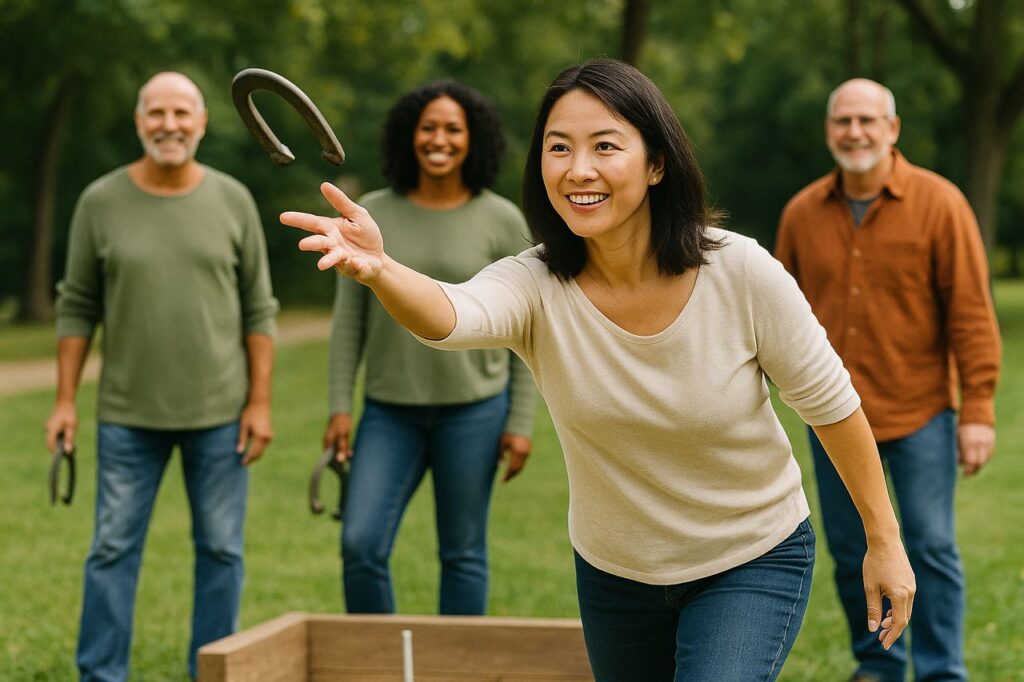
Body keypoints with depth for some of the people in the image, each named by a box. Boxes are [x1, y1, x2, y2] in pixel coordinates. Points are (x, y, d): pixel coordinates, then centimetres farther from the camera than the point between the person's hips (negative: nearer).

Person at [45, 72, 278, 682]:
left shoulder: (233, 201, 0)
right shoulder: (101, 203, -1)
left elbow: (259, 311, 3)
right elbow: (77, 308, 4)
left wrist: (261, 402, -2)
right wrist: (66, 400, -1)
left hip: (220, 412, 0)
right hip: (129, 415, 0)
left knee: (221, 551, 6)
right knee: (113, 549, 3)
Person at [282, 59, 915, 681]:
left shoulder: (742, 273, -23)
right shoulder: (537, 286, -21)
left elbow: (831, 403, -11)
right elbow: (453, 314, -44)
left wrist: (884, 539, -5)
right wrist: (379, 271, -66)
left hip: (754, 562, -3)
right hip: (614, 571, 3)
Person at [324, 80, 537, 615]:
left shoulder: (503, 222, -3)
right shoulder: (372, 216, 2)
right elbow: (349, 318, 4)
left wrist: (521, 424, -3)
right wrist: (339, 407, -2)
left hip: (474, 408, -1)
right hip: (390, 411, 2)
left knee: (463, 553, 5)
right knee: (360, 546, -7)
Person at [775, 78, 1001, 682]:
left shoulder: (939, 203, -7)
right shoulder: (803, 212, 3)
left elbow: (971, 311, -9)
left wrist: (978, 409, -12)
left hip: (918, 411, -4)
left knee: (931, 548, -2)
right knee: (850, 552, 12)